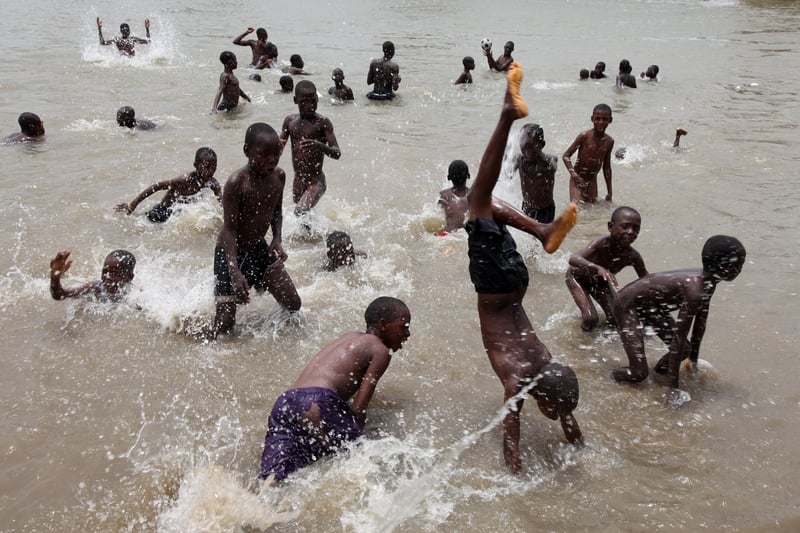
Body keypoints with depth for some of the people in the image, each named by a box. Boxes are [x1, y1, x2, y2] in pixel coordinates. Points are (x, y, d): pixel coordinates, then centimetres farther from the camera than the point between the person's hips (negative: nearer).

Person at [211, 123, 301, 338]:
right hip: (231, 253, -6)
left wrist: (277, 240, -7)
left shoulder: (279, 176, -6)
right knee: (225, 322, -8)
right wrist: (235, 272, -34)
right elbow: (229, 229, -25)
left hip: (259, 248, 6)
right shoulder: (237, 182, -26)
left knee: (293, 304, 5)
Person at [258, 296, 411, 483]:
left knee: (275, 479, -5)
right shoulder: (381, 350, 8)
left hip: (283, 403, 8)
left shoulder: (350, 337, 32)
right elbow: (359, 406, -3)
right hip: (318, 401, -8)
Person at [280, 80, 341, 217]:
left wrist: (319, 145, -37)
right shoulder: (290, 121, 4)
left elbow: (337, 153, -16)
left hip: (316, 181, -6)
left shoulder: (322, 122, -10)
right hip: (298, 180, 6)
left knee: (301, 212, -26)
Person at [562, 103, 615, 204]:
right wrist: (572, 172, -29)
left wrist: (609, 192, 12)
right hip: (578, 179, -5)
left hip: (592, 181, 5)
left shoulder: (609, 141, 0)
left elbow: (606, 167, 10)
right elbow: (566, 155, -12)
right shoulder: (584, 136, -14)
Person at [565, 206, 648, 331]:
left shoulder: (633, 256, -26)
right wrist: (598, 268, -72)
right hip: (578, 278, -5)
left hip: (599, 281, 5)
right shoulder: (602, 244, -39)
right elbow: (573, 259, -56)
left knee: (616, 320, -3)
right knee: (591, 319, -19)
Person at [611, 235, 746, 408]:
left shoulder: (708, 281, -9)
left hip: (652, 306, 9)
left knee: (685, 350, 3)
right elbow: (679, 338, -31)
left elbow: (700, 321, 6)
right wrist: (673, 388, -25)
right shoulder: (695, 290, -35)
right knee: (639, 373, -11)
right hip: (628, 304, -9)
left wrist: (694, 358, 17)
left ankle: (660, 370, 31)